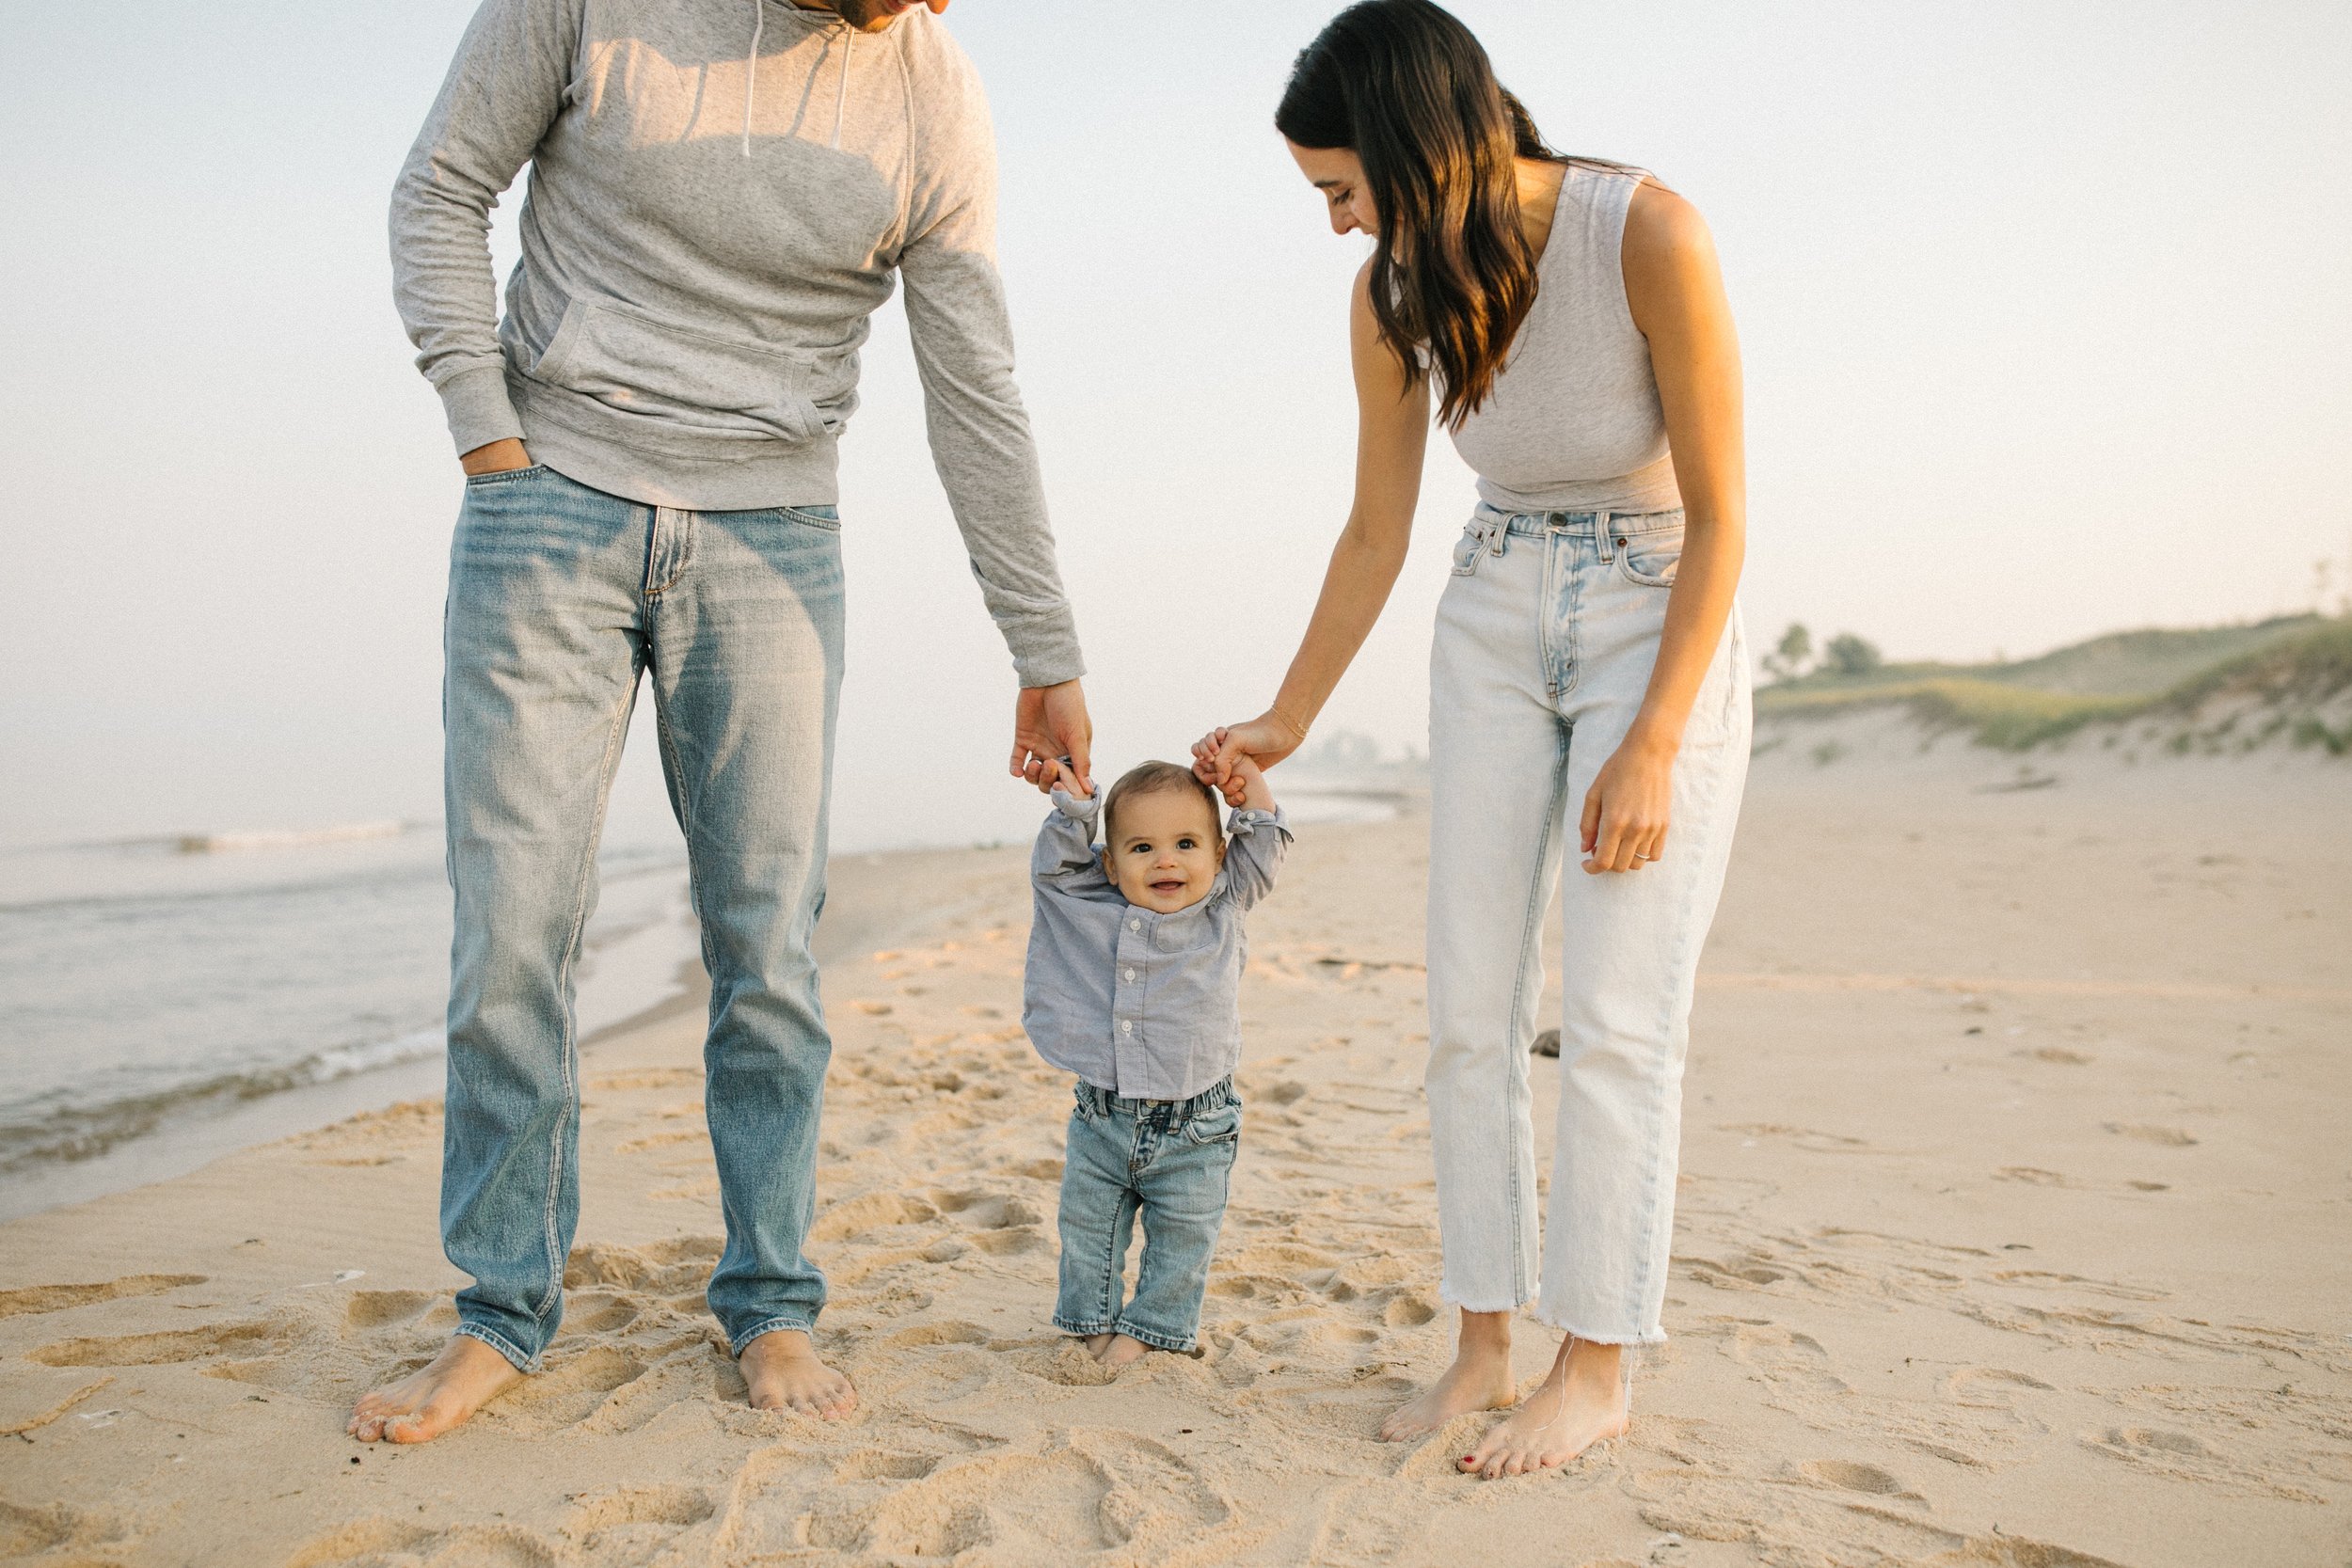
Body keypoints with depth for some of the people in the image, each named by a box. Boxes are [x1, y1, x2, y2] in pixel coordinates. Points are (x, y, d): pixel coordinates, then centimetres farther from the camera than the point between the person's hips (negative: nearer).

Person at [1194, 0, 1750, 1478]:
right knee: (1469, 1006, 0)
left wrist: (1652, 746, -20)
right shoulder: (1395, 292, -7)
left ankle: (1598, 1367, 5)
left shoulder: (1649, 234, -22)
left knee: (1617, 1013, -7)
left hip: (1666, 623, -4)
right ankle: (1487, 1341, 11)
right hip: (1495, 625, 5)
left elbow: (1719, 516, -17)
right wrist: (1285, 723, 9)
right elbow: (1376, 537, 4)